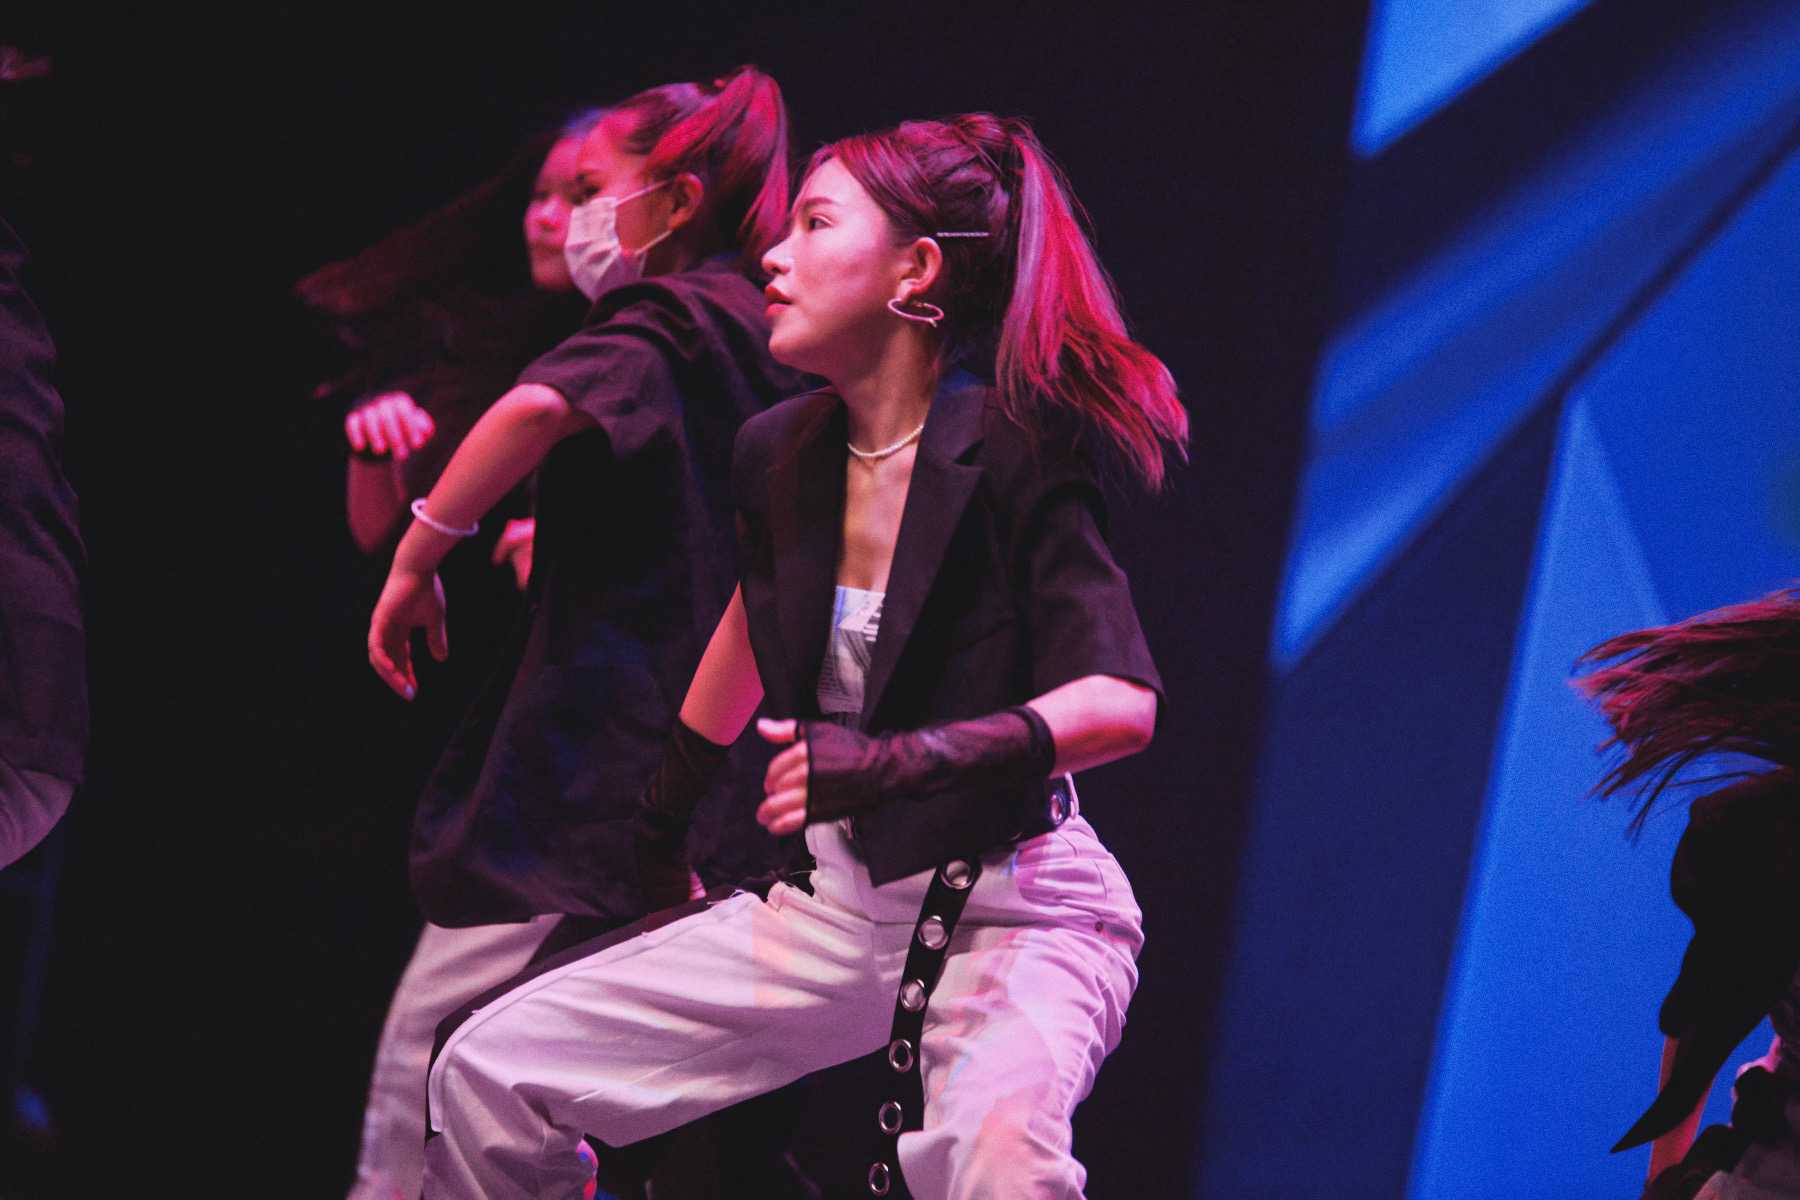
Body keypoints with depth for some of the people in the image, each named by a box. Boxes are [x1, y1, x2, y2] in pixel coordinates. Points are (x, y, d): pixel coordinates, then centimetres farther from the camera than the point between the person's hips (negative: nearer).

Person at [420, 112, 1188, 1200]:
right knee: (491, 1067, 1)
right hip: (838, 903, 7)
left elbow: (1123, 702, -25)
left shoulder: (1012, 449, -16)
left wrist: (900, 760, -37)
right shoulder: (782, 455, 3)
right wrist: (663, 811, 36)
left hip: (1014, 910, -7)